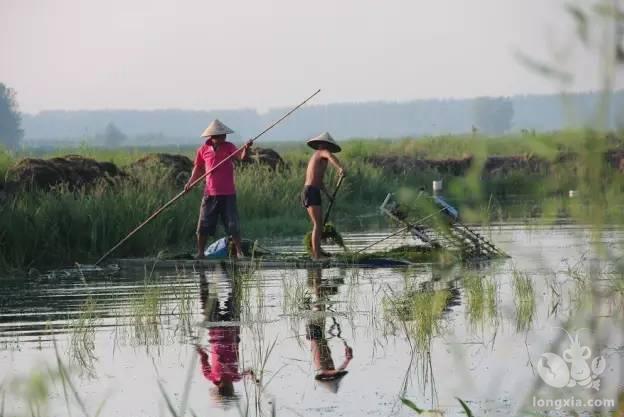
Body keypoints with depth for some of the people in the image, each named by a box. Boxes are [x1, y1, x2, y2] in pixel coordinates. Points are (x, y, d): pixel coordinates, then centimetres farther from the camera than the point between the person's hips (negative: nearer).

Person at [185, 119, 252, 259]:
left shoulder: (229, 147, -3)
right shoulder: (203, 150, 1)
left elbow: (241, 156, -19)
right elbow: (198, 168, 13)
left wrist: (246, 149, -40)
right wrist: (190, 182, 1)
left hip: (228, 194, -1)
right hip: (210, 194, 1)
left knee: (233, 225, 0)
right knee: (203, 226, 5)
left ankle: (239, 251, 8)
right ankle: (200, 252, 16)